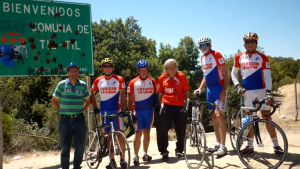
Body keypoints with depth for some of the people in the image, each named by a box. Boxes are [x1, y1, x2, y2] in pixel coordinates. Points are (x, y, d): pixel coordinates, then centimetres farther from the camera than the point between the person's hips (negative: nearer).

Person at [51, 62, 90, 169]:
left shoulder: (83, 85, 5)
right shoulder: (61, 84, 1)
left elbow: (87, 101, 16)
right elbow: (54, 101, 7)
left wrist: (82, 110, 6)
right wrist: (62, 110, 2)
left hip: (79, 119, 2)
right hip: (65, 119, -2)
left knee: (80, 146, 7)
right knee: (65, 147, 4)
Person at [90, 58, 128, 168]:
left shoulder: (119, 79, -5)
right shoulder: (98, 81, 4)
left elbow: (122, 95, -10)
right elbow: (92, 94, 16)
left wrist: (123, 110, -20)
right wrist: (95, 108, 9)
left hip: (116, 110, -3)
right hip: (104, 111, 3)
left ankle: (122, 159, 6)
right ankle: (112, 160, 18)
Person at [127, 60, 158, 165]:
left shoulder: (153, 81, 4)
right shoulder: (133, 83, -3)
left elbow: (156, 95, 8)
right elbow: (129, 99, -2)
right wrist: (131, 112, -8)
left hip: (150, 110, 3)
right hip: (138, 110, -2)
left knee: (147, 132, 10)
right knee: (138, 133, -4)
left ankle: (145, 154, 23)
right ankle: (136, 156, 3)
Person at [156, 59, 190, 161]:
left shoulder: (181, 76, -3)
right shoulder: (161, 78, 0)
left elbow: (187, 92, 2)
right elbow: (160, 94, 8)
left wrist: (187, 103, -3)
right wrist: (161, 105, 5)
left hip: (180, 106, 0)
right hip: (166, 106, 0)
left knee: (181, 130, 9)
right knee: (161, 129, -7)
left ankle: (179, 150, 30)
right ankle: (164, 152, 8)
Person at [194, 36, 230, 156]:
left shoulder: (216, 55, -11)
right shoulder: (202, 59, 12)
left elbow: (227, 73, -13)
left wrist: (224, 90, -20)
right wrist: (200, 88, 7)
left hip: (219, 89, -8)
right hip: (210, 89, 8)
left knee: (219, 115, -13)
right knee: (213, 116, 10)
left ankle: (223, 147, -7)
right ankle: (218, 143, 19)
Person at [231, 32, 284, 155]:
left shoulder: (262, 58, -2)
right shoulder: (239, 57, 6)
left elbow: (267, 76, -8)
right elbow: (233, 73, 16)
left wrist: (268, 92, -19)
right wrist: (237, 85, 1)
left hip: (261, 90, -2)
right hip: (248, 91, 3)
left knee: (267, 117, -2)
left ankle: (276, 145, 8)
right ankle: (250, 145, 16)